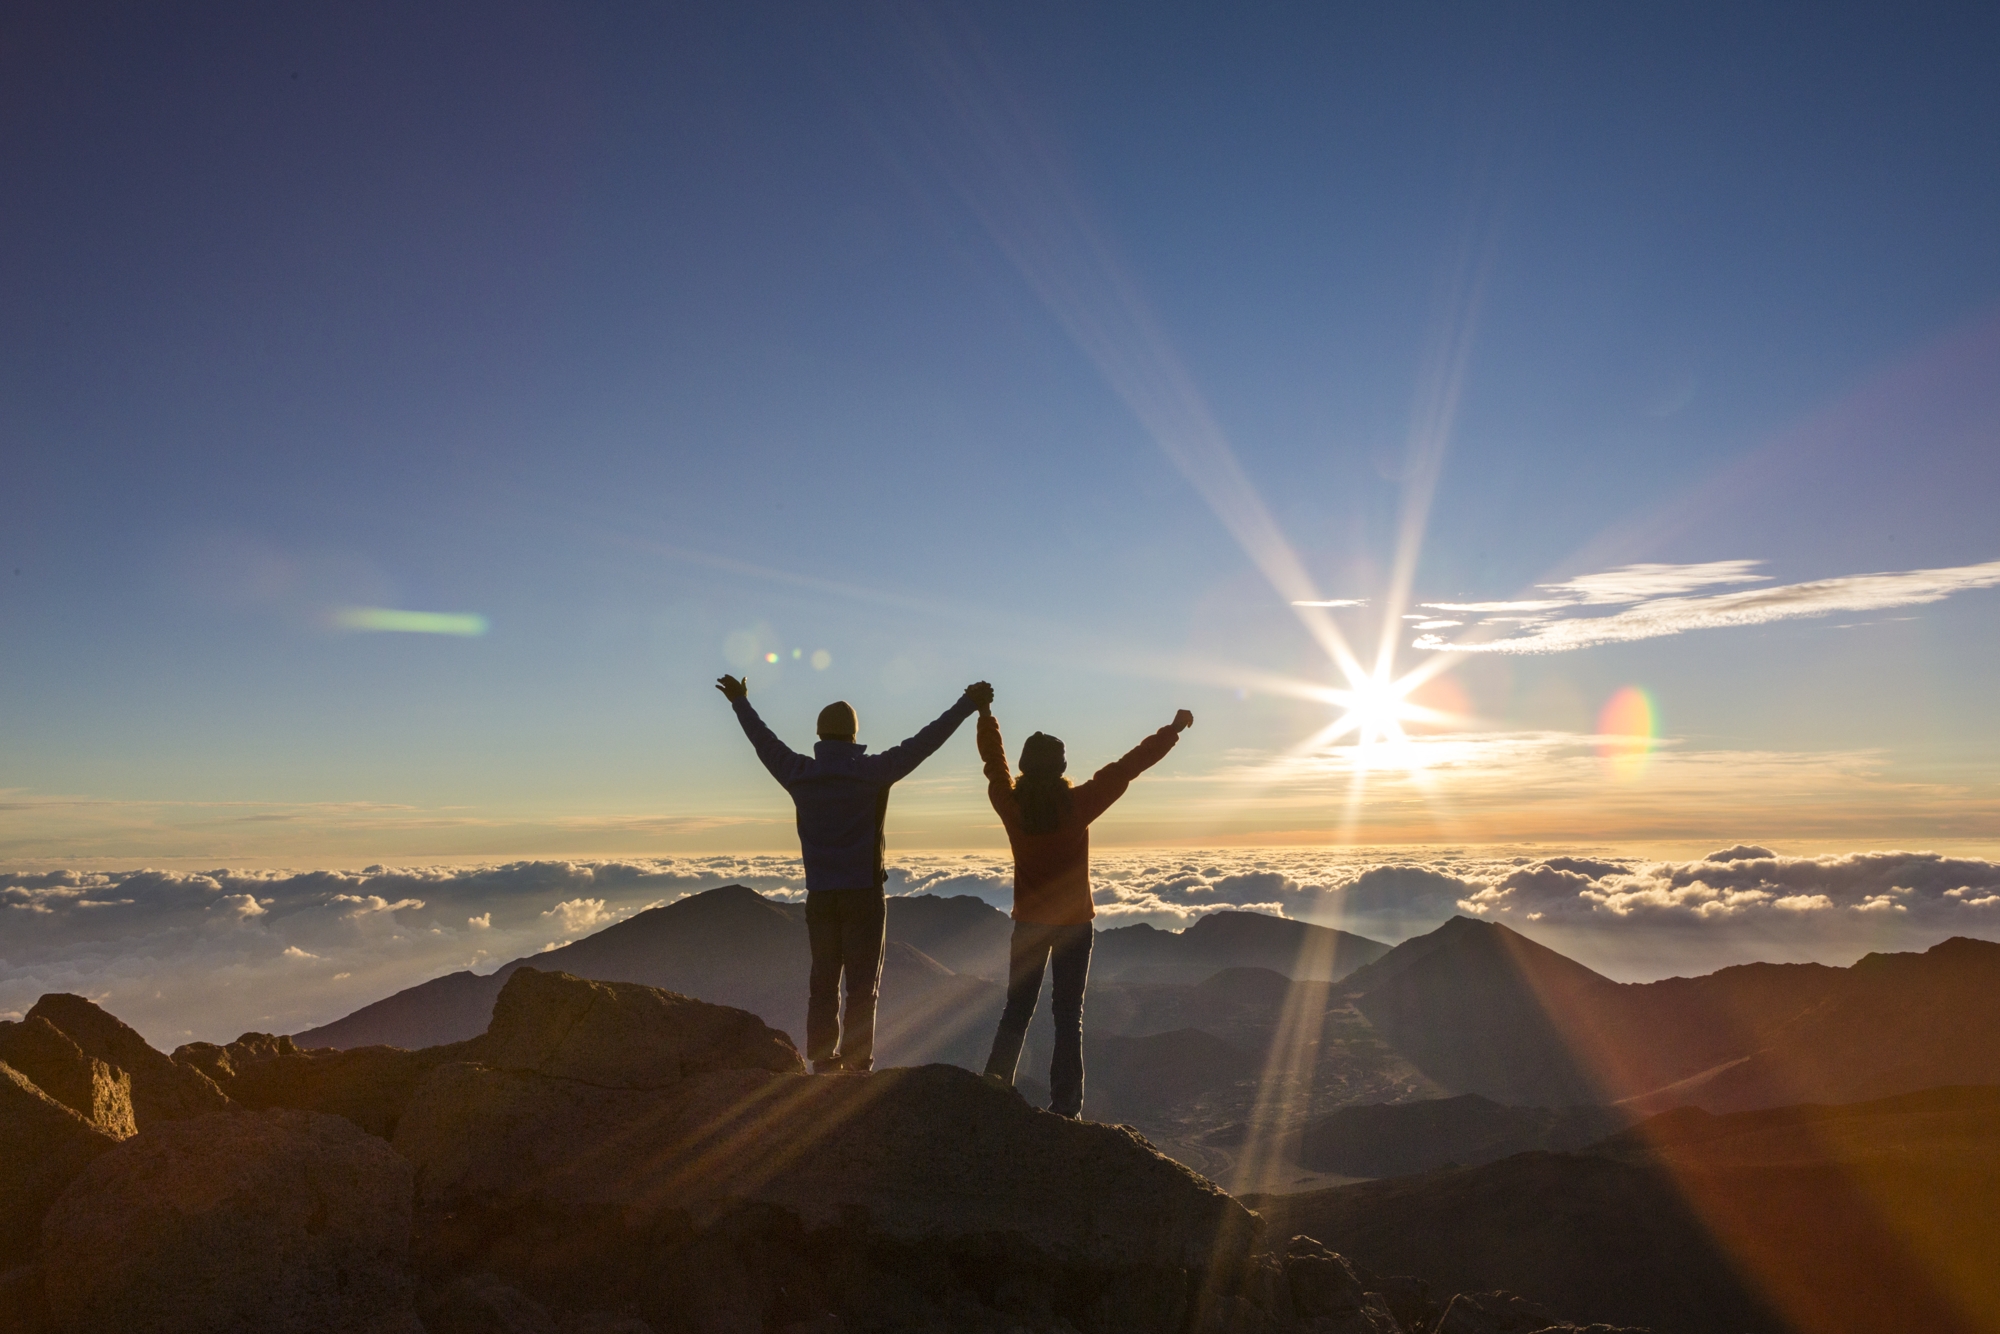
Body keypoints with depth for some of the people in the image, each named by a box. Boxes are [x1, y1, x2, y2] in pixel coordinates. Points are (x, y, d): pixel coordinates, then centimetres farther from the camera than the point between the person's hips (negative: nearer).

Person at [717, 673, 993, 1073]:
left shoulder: (800, 774, 1)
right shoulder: (872, 771, -10)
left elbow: (764, 741, 17)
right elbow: (924, 742, -10)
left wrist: (740, 702, 33)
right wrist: (967, 705, -5)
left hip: (819, 897, 4)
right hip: (862, 892, -4)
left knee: (823, 983, 11)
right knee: (862, 986, 1)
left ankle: (823, 1064, 14)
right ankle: (856, 1067, 0)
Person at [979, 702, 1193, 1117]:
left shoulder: (1010, 805, -10)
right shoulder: (1076, 805, -18)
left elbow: (993, 760, 8)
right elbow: (1128, 767, -11)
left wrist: (985, 715, 23)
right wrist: (1174, 729, -3)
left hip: (1028, 923, 3)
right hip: (1074, 924, -2)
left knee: (1017, 1011, 14)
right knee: (1068, 1016, 4)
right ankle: (1065, 1108, 5)